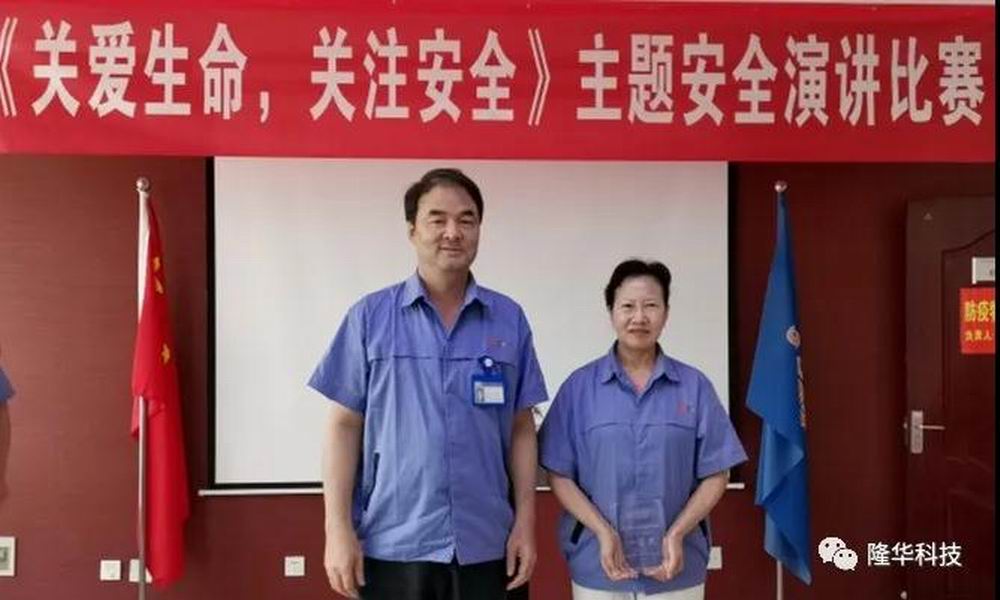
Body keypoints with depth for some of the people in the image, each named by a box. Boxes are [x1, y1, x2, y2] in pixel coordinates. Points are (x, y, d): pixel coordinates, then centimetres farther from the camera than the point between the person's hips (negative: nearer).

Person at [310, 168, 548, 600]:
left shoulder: (509, 319, 3)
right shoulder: (370, 316, -1)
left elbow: (521, 429, 5)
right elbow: (345, 426, -1)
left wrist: (525, 522, 1)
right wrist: (338, 528, -6)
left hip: (485, 547, 2)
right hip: (392, 546, -1)